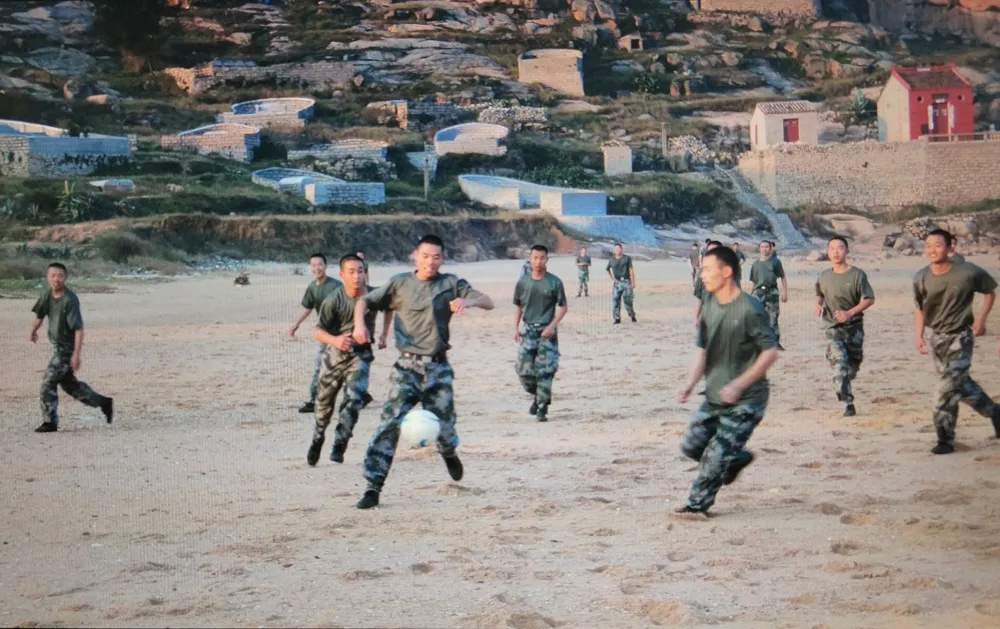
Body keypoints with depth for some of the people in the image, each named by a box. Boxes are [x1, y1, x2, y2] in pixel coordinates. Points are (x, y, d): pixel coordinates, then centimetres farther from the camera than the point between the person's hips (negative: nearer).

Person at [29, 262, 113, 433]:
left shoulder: (70, 300, -23)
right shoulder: (48, 294, -1)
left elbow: (78, 328, -24)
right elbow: (40, 313, 19)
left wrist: (76, 354, -28)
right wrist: (33, 331, 26)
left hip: (67, 347, -8)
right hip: (57, 346, 8)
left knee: (48, 382, -7)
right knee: (69, 383, 18)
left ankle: (50, 422, 3)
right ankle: (103, 402, 29)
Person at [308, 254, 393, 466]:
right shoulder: (333, 300, -19)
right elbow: (318, 332, -20)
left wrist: (384, 335, 10)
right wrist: (335, 340, -40)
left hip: (361, 354, 0)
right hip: (335, 353, 0)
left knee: (354, 397, -20)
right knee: (324, 400, 14)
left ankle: (339, 446, -17)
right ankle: (318, 437, 39)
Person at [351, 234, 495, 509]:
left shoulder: (450, 284, 5)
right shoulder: (400, 283, 6)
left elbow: (488, 303, -1)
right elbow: (365, 301, 10)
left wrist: (468, 301, -23)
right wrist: (359, 323, -12)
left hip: (438, 366, 1)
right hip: (407, 366, -1)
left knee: (443, 425, 3)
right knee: (390, 422, -14)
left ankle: (449, 454, 42)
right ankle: (373, 487, -13)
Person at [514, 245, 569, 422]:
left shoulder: (554, 282, -4)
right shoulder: (523, 282, 4)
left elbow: (563, 307, 0)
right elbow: (518, 306, 14)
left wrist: (552, 325, -12)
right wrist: (516, 328, 3)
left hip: (547, 331, -3)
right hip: (528, 330, 3)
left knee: (545, 371, -5)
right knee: (524, 368, -2)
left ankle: (542, 408, 2)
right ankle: (537, 395, 25)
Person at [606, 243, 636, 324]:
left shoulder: (627, 258, -1)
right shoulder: (611, 259, 8)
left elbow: (631, 270, -4)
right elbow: (608, 269, 23)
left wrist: (633, 282, -9)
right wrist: (612, 278, 8)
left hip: (626, 282, -3)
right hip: (617, 283, 3)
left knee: (628, 301, -2)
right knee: (615, 300, -6)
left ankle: (632, 316, 19)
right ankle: (617, 318, -2)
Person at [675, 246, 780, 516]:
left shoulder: (749, 309, -17)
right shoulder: (710, 306, 6)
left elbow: (770, 352, -17)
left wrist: (739, 385, -21)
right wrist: (691, 383, -2)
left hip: (745, 400, -8)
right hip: (715, 396, 8)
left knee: (716, 454, -9)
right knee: (691, 445, 8)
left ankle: (697, 504, 4)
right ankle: (736, 458, 30)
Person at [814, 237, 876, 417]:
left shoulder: (857, 275, -6)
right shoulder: (824, 277, 5)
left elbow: (869, 299, -6)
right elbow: (819, 294, 24)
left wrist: (850, 313, -18)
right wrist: (818, 305, 1)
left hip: (854, 327, 0)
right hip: (833, 327, 0)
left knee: (853, 365, 9)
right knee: (839, 364, -17)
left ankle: (844, 390, 40)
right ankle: (848, 404, -20)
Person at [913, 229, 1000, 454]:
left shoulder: (967, 273, -16)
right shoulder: (921, 278, -6)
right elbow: (919, 309, 6)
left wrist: (981, 318, -9)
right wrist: (919, 336, -5)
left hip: (960, 336, -5)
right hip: (937, 338, 5)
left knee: (949, 387, -12)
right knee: (961, 384, 15)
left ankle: (945, 439, -4)